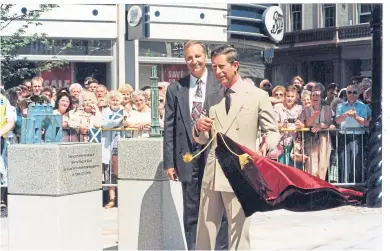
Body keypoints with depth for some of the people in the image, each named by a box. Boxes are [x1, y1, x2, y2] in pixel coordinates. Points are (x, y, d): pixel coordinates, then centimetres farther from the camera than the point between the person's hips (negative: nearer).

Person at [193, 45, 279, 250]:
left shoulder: (258, 96, 0)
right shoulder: (211, 99, 14)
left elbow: (272, 131, 2)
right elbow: (202, 139, 17)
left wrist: (266, 145, -20)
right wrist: (199, 128, -7)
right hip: (212, 174, 5)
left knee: (238, 233, 3)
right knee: (204, 233, 9)